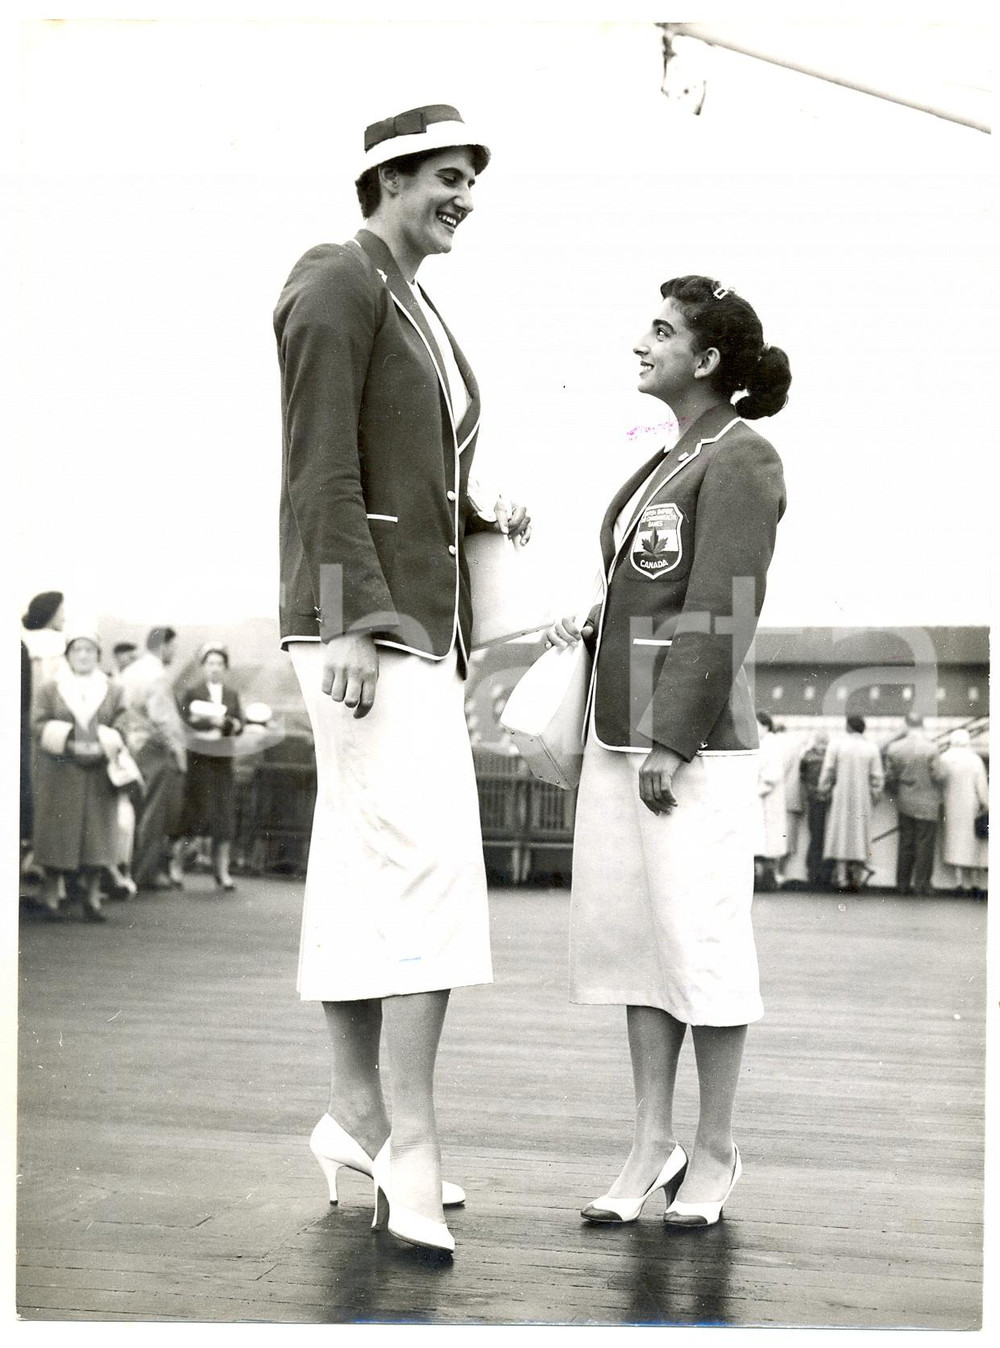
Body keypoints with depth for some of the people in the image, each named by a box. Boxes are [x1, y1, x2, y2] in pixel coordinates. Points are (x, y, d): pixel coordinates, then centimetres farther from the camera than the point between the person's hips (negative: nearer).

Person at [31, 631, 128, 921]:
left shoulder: (113, 692, 10)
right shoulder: (49, 690, 6)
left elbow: (122, 730, 3)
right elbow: (40, 726, -2)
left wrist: (102, 742, -16)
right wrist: (68, 740, -17)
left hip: (98, 776, 1)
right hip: (59, 775, -1)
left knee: (97, 835, -1)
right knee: (56, 833, -1)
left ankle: (92, 897, 4)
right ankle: (52, 895, 7)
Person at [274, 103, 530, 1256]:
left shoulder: (419, 316, 22)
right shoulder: (339, 282, -7)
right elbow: (323, 463, -17)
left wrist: (484, 518, 8)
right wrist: (348, 624, -23)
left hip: (416, 622, 10)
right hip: (364, 619, -10)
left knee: (359, 875, 9)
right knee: (428, 863, -15)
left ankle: (357, 1118, 13)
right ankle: (411, 1143, -14)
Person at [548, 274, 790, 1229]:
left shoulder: (740, 460, -8)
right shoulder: (665, 464, 17)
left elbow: (721, 613, -15)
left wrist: (672, 741, -19)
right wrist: (586, 630, 6)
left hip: (695, 747, -8)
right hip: (620, 736, 8)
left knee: (699, 940, -1)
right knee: (627, 933, 8)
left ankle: (714, 1152, 11)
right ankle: (651, 1143, 17)